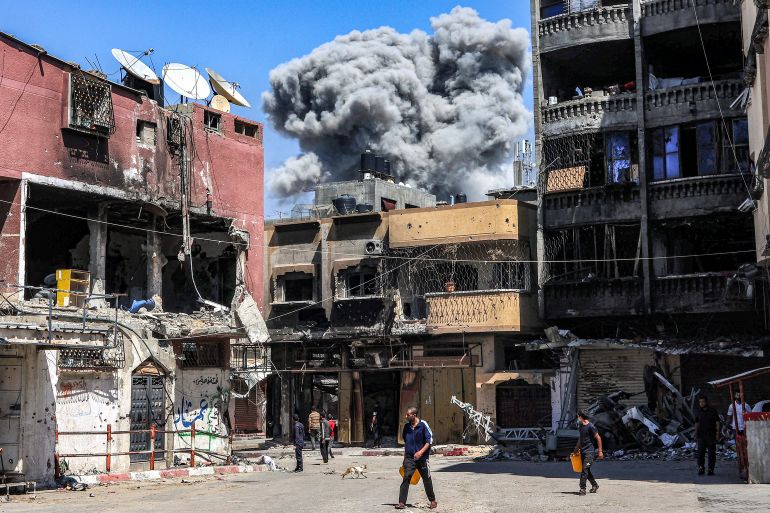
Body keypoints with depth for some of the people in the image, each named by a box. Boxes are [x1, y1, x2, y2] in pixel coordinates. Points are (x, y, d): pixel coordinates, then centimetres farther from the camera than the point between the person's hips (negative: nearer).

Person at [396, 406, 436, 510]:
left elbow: (430, 441, -9)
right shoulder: (406, 426, 6)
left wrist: (421, 452, -20)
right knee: (406, 477, -12)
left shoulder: (423, 425, -8)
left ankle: (432, 500, 27)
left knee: (427, 479, 9)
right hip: (409, 457, 3)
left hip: (422, 457, -3)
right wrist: (405, 454, 22)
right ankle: (402, 502, -13)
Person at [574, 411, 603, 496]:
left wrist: (600, 451, -11)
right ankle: (594, 485, 29)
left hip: (589, 451, -8)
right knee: (586, 470, 13)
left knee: (585, 470, -11)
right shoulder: (580, 426, 12)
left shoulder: (591, 427, -13)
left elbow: (598, 438, -10)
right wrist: (576, 449, 24)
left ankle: (583, 489, -10)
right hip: (582, 451, 8)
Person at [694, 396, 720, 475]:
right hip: (701, 435, 2)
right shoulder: (698, 411, 9)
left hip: (711, 435, -2)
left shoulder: (713, 411, 1)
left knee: (711, 452, 1)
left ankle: (711, 469, 8)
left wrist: (717, 433, -7)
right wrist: (696, 435, 12)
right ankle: (701, 468, -8)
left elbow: (717, 422, 2)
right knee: (700, 452, -10)